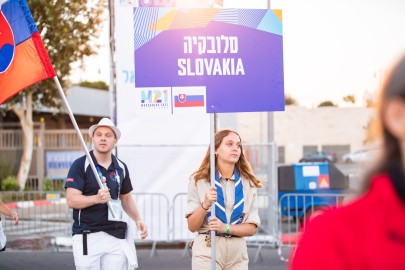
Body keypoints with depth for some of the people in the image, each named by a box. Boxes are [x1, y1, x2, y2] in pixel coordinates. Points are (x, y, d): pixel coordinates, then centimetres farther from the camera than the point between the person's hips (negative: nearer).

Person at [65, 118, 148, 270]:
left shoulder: (121, 167, 13)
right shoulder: (80, 165, -4)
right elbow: (71, 200, -11)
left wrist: (137, 219, 8)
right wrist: (97, 198, -27)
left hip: (116, 236, 4)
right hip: (88, 236, -4)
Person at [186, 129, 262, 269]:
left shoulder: (248, 183, 6)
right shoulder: (198, 180, 1)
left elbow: (252, 227, 4)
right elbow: (192, 226, -1)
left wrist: (226, 228, -12)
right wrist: (205, 205, -18)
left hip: (238, 251, 2)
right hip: (207, 249, -2)